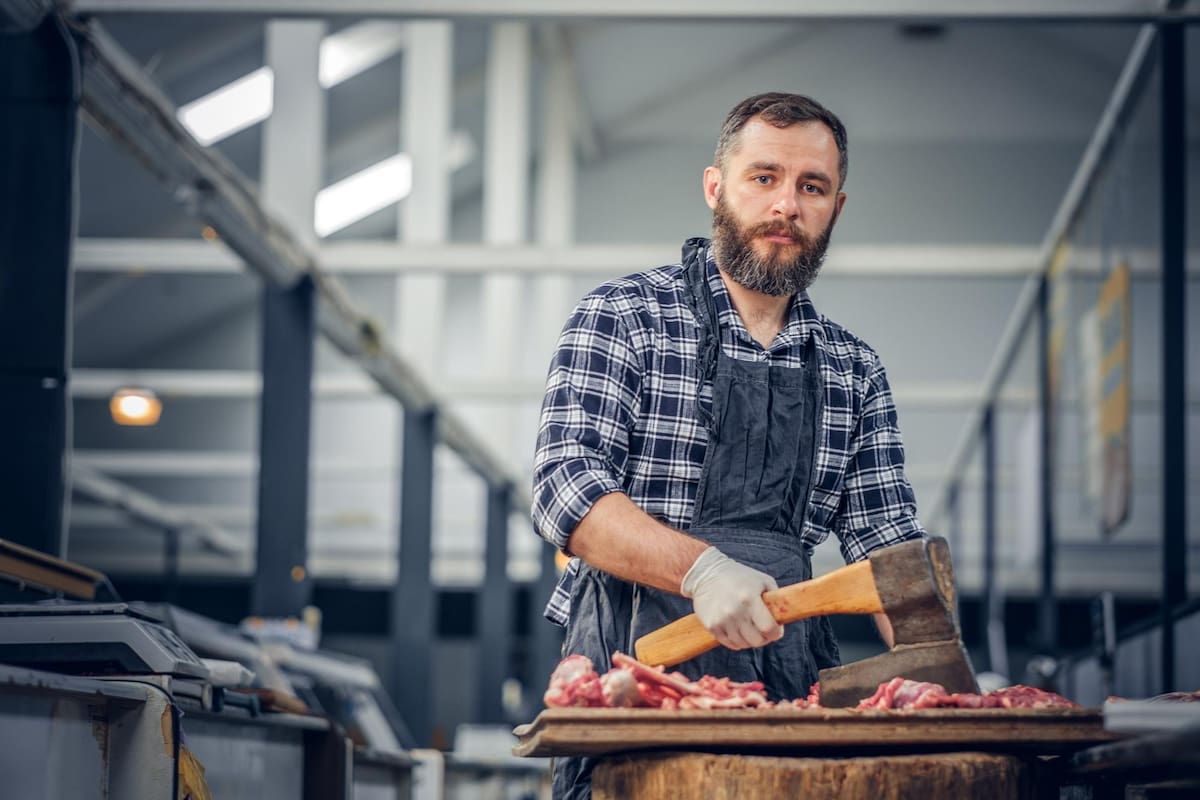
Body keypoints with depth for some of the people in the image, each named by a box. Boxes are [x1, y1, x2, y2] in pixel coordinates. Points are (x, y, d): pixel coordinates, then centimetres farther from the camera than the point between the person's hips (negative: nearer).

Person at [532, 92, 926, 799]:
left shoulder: (856, 371, 16)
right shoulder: (622, 317, 3)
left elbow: (886, 540, 13)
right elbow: (565, 487, -8)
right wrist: (700, 568, -23)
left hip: (791, 681, 4)